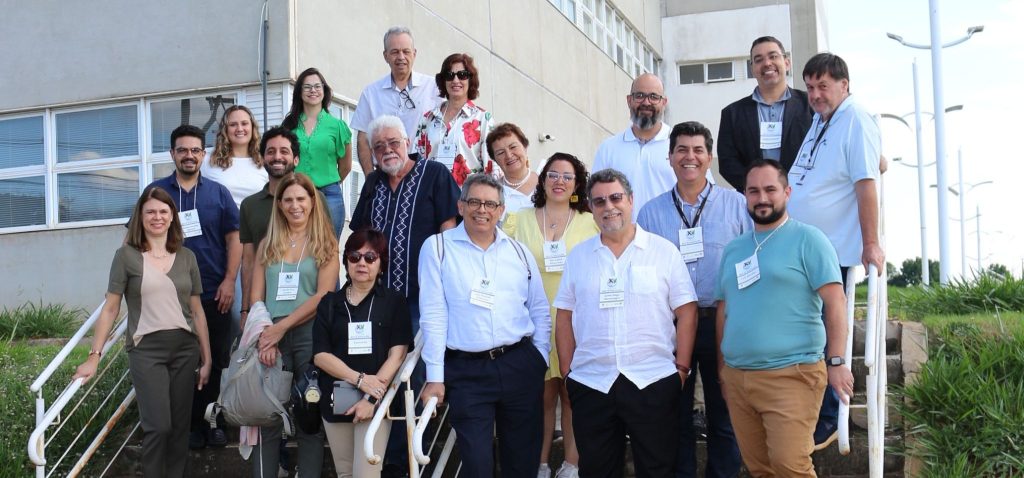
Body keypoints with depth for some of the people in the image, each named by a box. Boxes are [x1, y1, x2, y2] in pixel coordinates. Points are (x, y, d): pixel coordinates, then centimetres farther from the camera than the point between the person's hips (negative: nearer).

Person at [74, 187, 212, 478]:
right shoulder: (127, 255, -1)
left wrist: (207, 359, 9)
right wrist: (94, 355, -6)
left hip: (185, 348, 4)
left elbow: (197, 311, 11)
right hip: (146, 350, -3)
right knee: (158, 427, -11)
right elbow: (111, 308, 0)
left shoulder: (186, 257, 9)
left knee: (180, 427, 6)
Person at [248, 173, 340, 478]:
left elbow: (324, 295, -7)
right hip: (272, 337, 3)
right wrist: (265, 335, -7)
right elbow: (256, 297, 9)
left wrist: (282, 326, -13)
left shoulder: (325, 244, 4)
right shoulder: (268, 245, 14)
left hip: (310, 335, -2)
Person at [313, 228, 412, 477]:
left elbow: (397, 354, -5)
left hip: (376, 400, -3)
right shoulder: (329, 303, 9)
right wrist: (359, 379, -14)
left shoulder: (394, 302, 3)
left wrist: (372, 398, -15)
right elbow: (320, 355, 0)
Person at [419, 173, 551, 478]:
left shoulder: (518, 251, 10)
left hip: (521, 365, 3)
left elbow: (540, 310, 14)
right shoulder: (437, 248, 0)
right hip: (466, 371, -3)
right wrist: (435, 376, -7)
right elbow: (433, 314, -4)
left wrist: (541, 361, 7)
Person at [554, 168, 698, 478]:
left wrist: (682, 368, -4)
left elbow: (686, 312, 1)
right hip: (590, 383, 2)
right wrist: (567, 372, 5)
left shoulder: (664, 251, 2)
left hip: (654, 382, -2)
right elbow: (565, 317, 10)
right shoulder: (578, 256, 9)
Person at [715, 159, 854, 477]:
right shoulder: (733, 249, 16)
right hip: (736, 377, 6)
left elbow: (835, 302, -8)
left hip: (790, 375, -6)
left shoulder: (807, 239, -3)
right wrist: (721, 367, 18)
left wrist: (836, 363, -14)